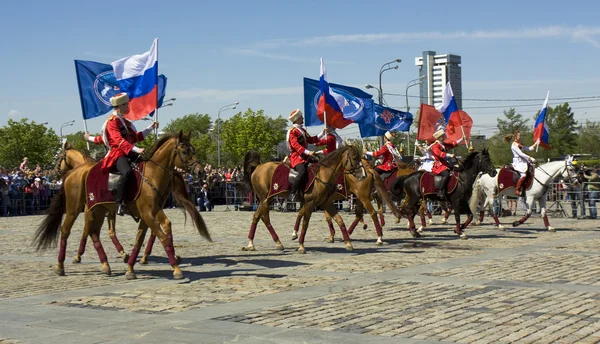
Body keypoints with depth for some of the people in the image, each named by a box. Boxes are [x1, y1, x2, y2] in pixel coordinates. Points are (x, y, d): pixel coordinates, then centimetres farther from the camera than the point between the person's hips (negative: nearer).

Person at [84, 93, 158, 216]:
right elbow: (119, 140, -21)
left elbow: (135, 137, 31)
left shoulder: (124, 121, 22)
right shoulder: (112, 121, -7)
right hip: (117, 154, -10)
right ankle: (119, 204, -36)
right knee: (127, 172, -37)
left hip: (128, 153, 10)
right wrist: (136, 149, -31)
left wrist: (151, 127, 34)